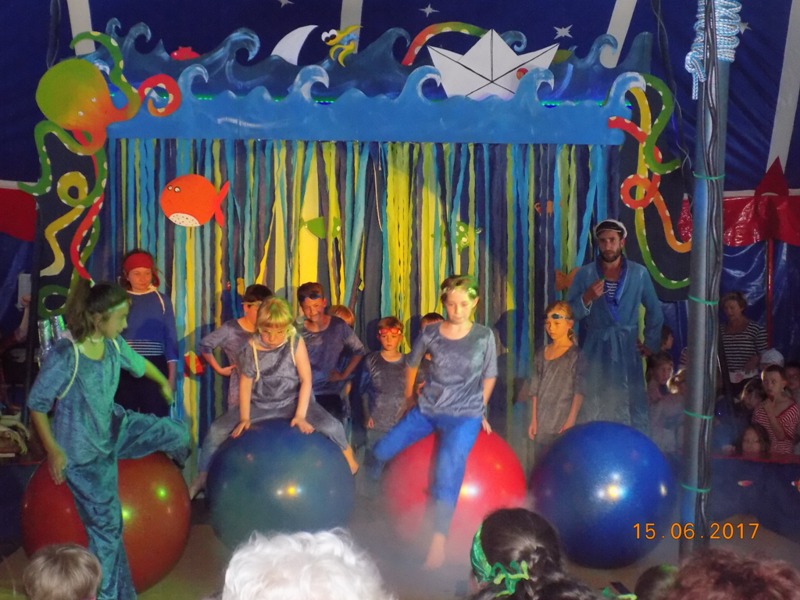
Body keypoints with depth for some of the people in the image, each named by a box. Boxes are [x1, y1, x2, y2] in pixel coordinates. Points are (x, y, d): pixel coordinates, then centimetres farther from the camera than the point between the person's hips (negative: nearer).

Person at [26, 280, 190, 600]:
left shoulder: (114, 344, -6)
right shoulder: (64, 355, -28)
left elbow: (139, 363, 16)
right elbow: (37, 404, -18)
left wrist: (164, 383, 35)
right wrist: (53, 450, -16)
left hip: (115, 427, 7)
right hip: (84, 452, -7)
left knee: (177, 433, 5)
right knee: (106, 528, -3)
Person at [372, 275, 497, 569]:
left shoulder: (484, 337, -6)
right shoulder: (430, 333, -2)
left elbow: (489, 377, 6)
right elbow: (411, 365, 15)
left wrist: (478, 410, 5)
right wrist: (409, 399, 19)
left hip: (465, 416, -4)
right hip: (426, 410, 4)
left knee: (448, 466, -28)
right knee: (380, 452, 2)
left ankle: (439, 540, -24)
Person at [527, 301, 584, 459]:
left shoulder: (576, 354, -3)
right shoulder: (541, 354, 12)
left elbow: (579, 391, -7)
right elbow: (535, 390, 12)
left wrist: (570, 422, -14)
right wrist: (533, 421, 7)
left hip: (563, 424, -5)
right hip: (542, 424, 5)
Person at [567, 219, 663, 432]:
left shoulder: (639, 273, 2)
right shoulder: (584, 274, 0)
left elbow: (654, 310, 13)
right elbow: (569, 313, -2)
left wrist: (651, 342, 10)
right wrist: (587, 298, -19)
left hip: (627, 348, 1)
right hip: (596, 349, 0)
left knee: (634, 405, 1)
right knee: (592, 408, 1)